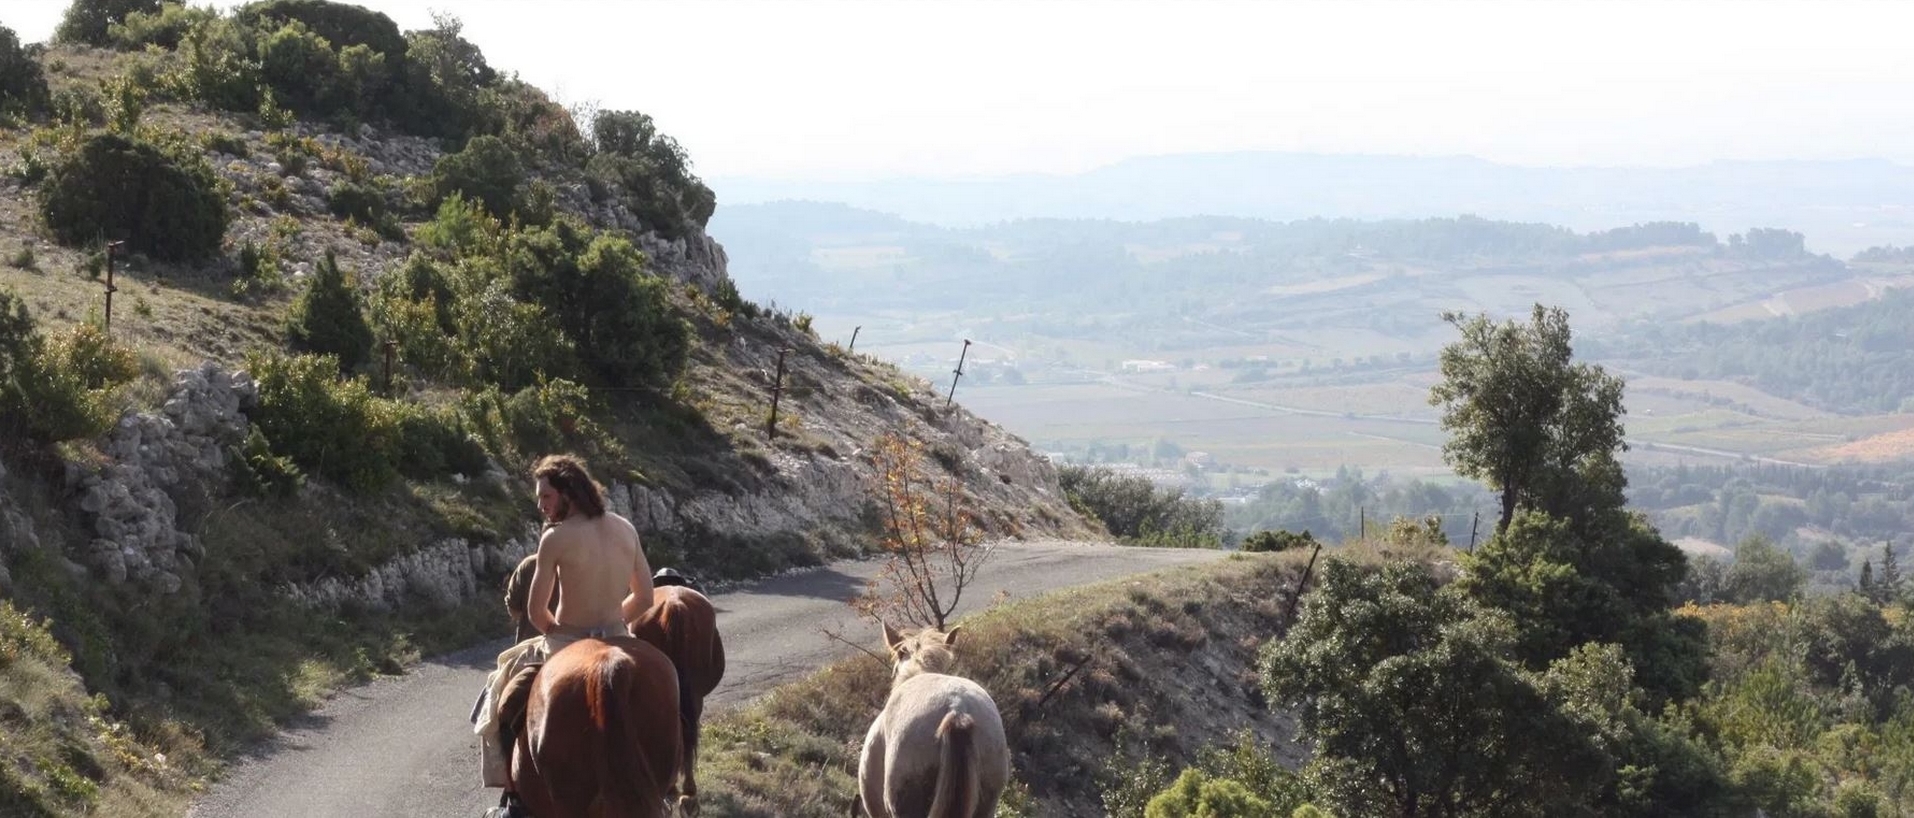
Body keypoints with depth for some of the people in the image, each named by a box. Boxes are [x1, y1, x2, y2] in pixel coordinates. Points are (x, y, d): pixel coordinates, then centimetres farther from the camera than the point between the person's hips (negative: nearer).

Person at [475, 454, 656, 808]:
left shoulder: (555, 538, -16)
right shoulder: (626, 529, 0)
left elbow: (536, 610, -12)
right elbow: (644, 598, 5)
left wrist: (556, 634, 7)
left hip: (566, 646, -4)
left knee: (505, 678, 22)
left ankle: (510, 784, 25)